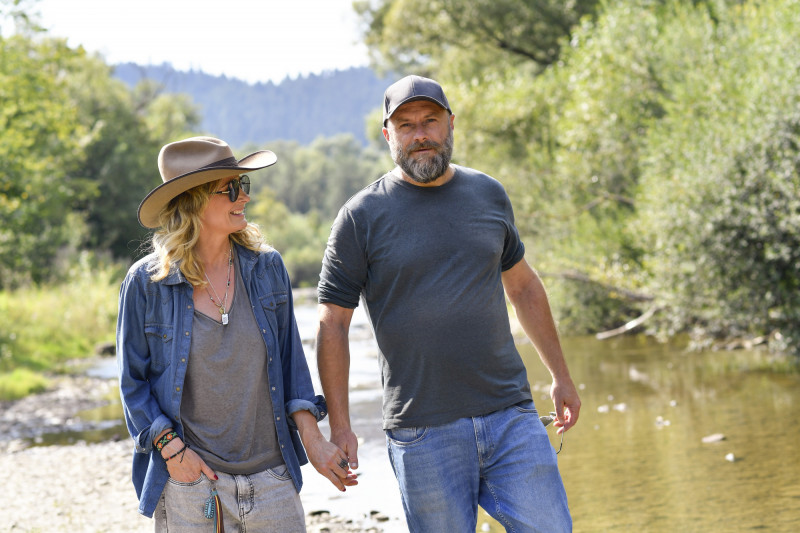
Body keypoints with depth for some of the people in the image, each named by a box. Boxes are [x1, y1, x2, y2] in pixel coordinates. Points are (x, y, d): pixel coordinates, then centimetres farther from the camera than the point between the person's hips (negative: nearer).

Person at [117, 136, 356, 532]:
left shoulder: (267, 267, 2)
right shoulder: (146, 283, -5)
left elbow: (290, 361, 8)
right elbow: (133, 382, 1)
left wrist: (313, 440, 2)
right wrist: (170, 447, -9)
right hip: (190, 481, -2)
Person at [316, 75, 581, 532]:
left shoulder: (488, 195, 10)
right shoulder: (362, 217, -2)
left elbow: (523, 285, 21)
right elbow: (333, 325, 0)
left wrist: (561, 376, 23)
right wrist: (340, 426, -5)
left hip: (511, 415, 3)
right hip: (423, 434, -3)